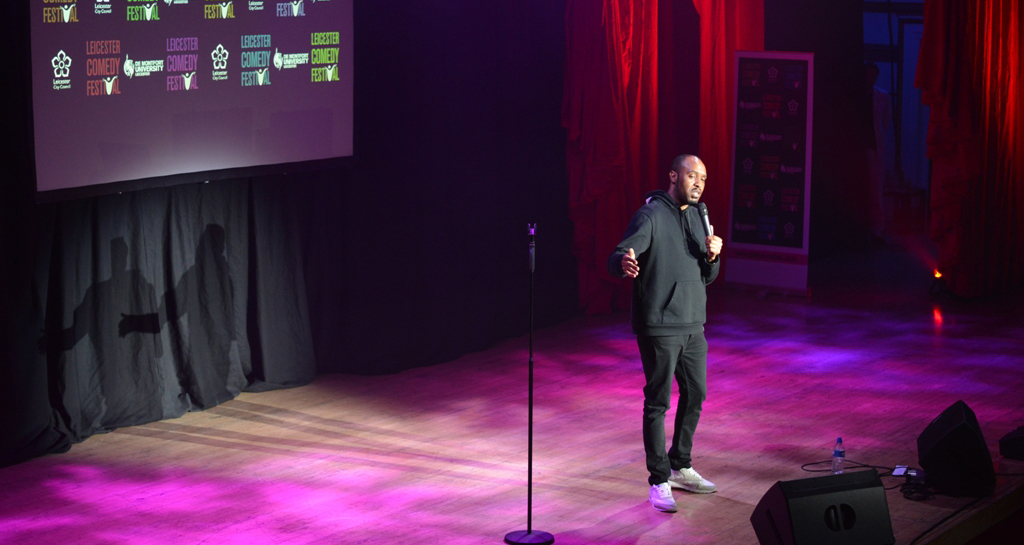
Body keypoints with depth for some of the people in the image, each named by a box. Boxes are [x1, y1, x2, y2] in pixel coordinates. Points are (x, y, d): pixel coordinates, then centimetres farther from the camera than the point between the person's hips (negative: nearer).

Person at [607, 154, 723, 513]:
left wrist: (711, 256, -6)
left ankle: (680, 468, 30)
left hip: (693, 325, 8)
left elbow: (707, 277, 16)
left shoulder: (696, 217, 13)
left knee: (695, 395, 15)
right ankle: (659, 482, 3)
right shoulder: (651, 215, -11)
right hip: (659, 327, -8)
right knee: (658, 402, -3)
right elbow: (617, 258, -23)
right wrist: (624, 263, -46)